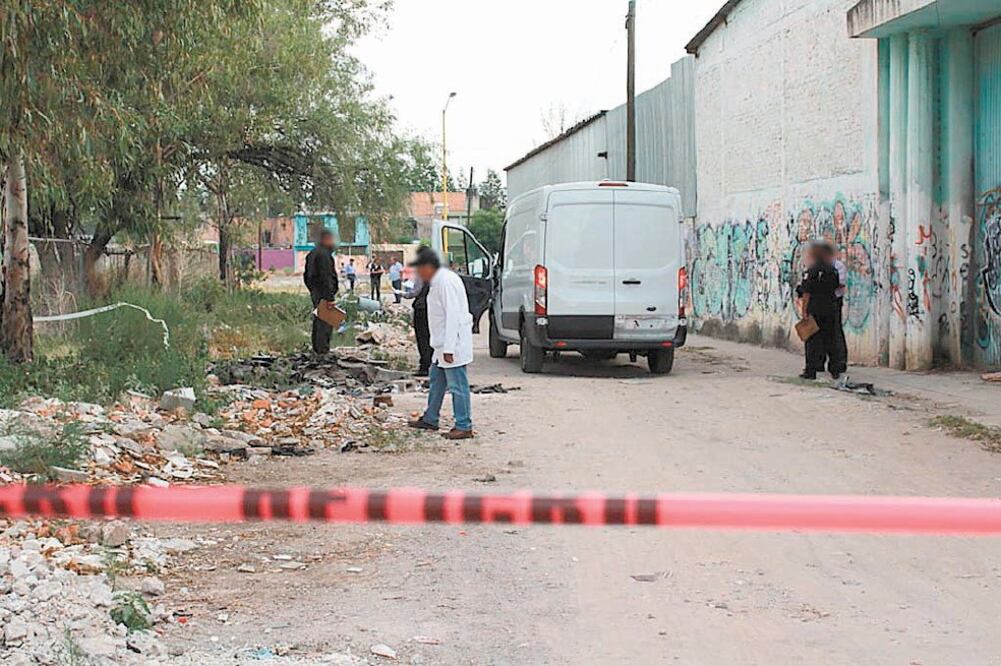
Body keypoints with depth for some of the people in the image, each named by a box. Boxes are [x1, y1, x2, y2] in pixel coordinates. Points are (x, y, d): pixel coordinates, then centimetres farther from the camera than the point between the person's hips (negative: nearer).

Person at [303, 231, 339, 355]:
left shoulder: (312, 253, 16)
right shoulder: (324, 255, -17)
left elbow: (306, 275, 22)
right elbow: (325, 278, -22)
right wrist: (330, 298, -22)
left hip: (315, 292, 10)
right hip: (323, 293, -10)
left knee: (318, 320, 16)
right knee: (326, 322, -7)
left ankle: (316, 347, 22)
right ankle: (322, 349, -6)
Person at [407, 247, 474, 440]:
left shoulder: (446, 282, -20)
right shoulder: (437, 281, 13)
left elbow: (453, 317, -24)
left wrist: (449, 349, -25)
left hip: (453, 343, -11)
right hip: (443, 344, 11)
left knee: (457, 385, -6)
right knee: (436, 381, 19)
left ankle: (464, 427, -1)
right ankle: (430, 419, 31)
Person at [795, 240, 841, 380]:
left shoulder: (811, 271, -11)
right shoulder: (833, 270, 7)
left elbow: (807, 293, -12)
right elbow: (837, 290, 12)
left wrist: (804, 310, -9)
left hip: (814, 311, -5)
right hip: (830, 310, 5)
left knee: (813, 340, -2)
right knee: (829, 340, 13)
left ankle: (811, 371, -4)